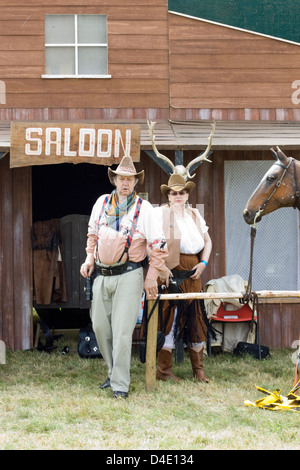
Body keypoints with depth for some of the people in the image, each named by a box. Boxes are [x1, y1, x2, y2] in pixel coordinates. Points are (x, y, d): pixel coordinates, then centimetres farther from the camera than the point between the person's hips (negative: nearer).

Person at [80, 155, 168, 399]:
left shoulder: (143, 208, -4)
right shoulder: (102, 203, 8)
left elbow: (158, 244, -2)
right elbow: (93, 232, 22)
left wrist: (152, 276, -5)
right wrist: (90, 258, 10)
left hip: (128, 275, -5)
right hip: (102, 275, 5)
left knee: (122, 331, -8)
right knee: (100, 326, 10)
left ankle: (120, 383, -2)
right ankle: (114, 371, 28)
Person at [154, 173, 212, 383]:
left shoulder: (195, 215, 17)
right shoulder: (160, 213, -2)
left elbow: (207, 241, 23)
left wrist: (203, 263, 7)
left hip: (192, 273, 6)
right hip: (170, 271, -5)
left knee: (196, 319, 7)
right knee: (169, 318, -5)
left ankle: (199, 368, 17)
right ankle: (164, 369, 3)